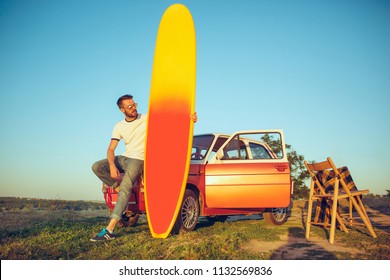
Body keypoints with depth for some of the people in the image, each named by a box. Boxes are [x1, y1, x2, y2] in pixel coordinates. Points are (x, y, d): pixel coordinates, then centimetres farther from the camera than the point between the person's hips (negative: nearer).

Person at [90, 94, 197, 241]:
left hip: (139, 160, -5)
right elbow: (111, 149, 2)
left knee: (125, 187, -25)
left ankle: (109, 230, -29)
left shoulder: (147, 119, -2)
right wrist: (112, 166, -18)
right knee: (97, 167, -16)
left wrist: (190, 118, -25)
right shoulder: (119, 127, 7)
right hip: (124, 158, 5)